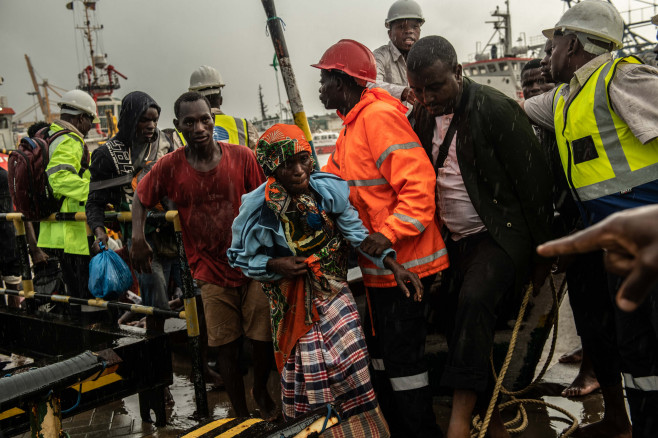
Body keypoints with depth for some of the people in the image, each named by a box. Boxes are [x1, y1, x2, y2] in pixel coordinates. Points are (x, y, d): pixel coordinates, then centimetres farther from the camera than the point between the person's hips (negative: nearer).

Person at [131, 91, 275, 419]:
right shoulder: (169, 166, -6)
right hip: (211, 271, 0)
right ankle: (242, 414, 23)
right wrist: (138, 238, -5)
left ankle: (261, 390, 36)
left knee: (264, 339, 4)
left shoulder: (241, 156, -7)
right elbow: (141, 198, 9)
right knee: (226, 347, 5)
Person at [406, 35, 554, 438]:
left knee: (474, 300, -30)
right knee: (462, 331, 7)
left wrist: (542, 252, -8)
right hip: (456, 242, 7)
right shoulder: (423, 118, 5)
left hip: (501, 235, -6)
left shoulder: (495, 109, -14)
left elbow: (534, 181, -11)